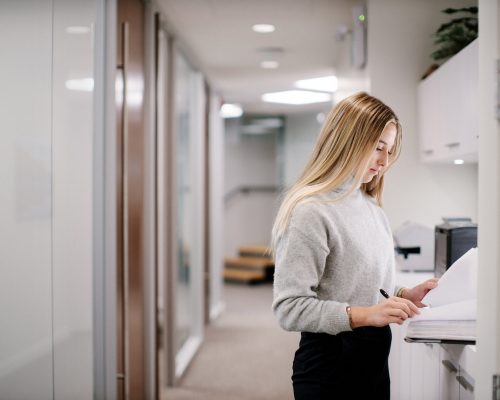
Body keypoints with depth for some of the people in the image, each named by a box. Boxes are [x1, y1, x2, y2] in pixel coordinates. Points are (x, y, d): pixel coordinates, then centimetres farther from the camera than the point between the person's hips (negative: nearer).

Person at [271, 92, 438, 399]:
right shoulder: (310, 212, -17)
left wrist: (406, 295, 0)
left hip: (375, 357, 8)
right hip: (330, 364, -8)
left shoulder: (373, 208, 10)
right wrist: (363, 315, -29)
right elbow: (289, 308, -22)